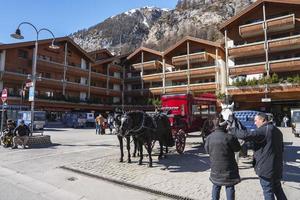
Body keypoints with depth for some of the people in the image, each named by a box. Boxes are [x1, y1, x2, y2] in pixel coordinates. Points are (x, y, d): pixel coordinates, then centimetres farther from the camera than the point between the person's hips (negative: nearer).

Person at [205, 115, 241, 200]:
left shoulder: (209, 137, -7)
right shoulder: (229, 137, -20)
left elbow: (207, 149, 5)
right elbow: (237, 148, -5)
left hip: (215, 167, 4)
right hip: (228, 168, -4)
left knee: (216, 186, 19)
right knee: (229, 187, 11)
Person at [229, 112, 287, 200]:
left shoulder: (263, 130, -20)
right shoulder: (277, 130, 11)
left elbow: (245, 135, -31)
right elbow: (281, 148, 21)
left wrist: (232, 129, -20)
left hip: (266, 168, -9)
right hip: (277, 167, 9)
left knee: (268, 192, 5)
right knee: (277, 188, 24)